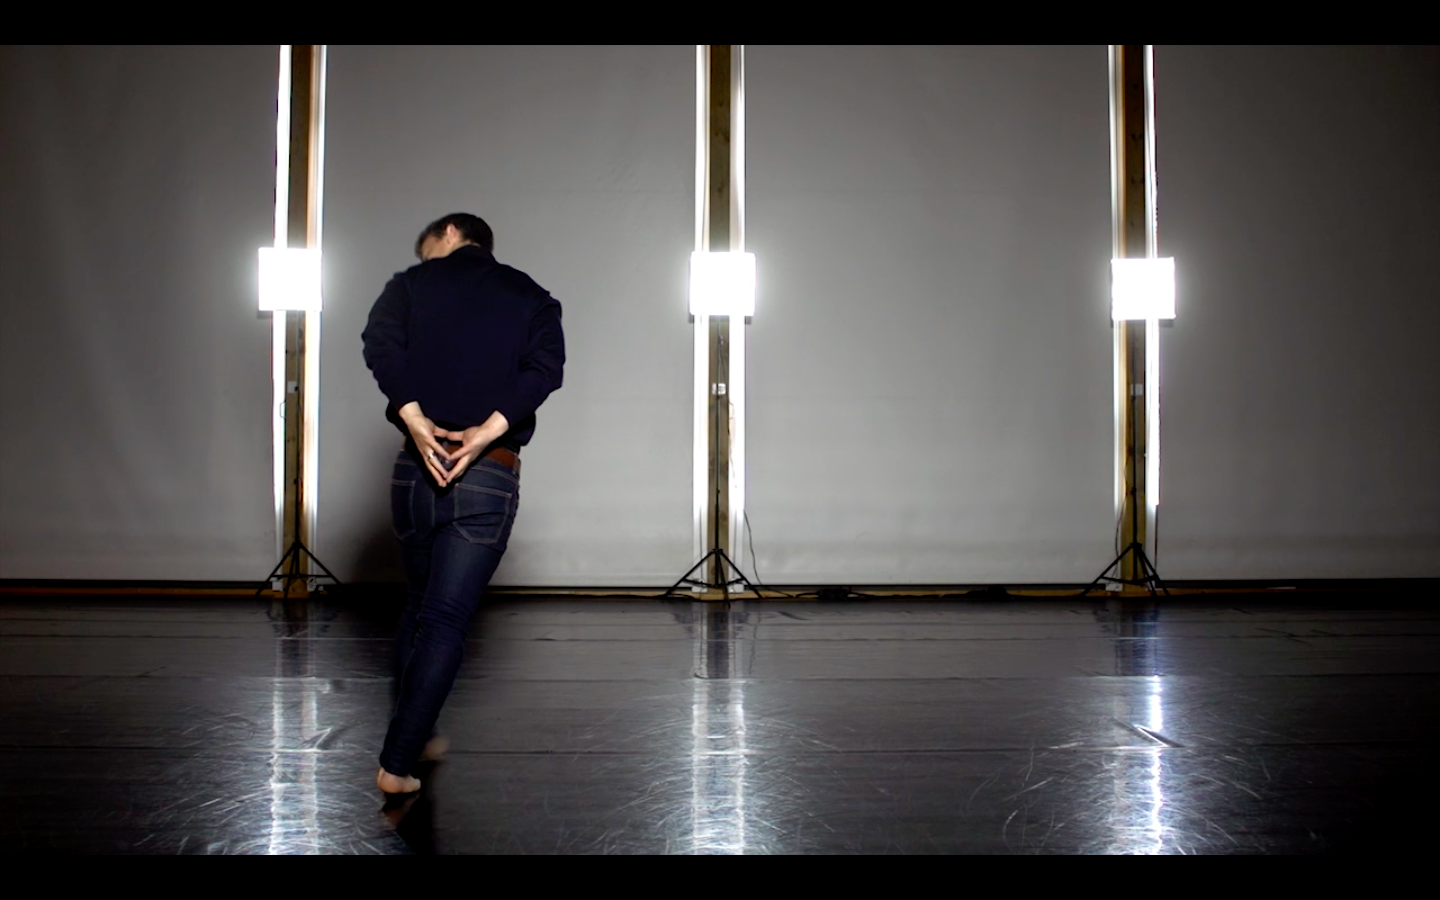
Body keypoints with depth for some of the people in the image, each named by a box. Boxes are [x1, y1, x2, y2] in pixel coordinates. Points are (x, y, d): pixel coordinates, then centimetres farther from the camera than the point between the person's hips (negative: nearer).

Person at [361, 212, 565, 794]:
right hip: (490, 477, -1)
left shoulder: (413, 283, 10)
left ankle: (414, 734, 31)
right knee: (446, 620, 1)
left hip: (417, 466, 2)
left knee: (418, 606, 19)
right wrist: (488, 431, -17)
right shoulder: (530, 297, 11)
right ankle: (398, 761, -1)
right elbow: (546, 367, -9)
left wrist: (415, 421, -17)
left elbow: (380, 341, -11)